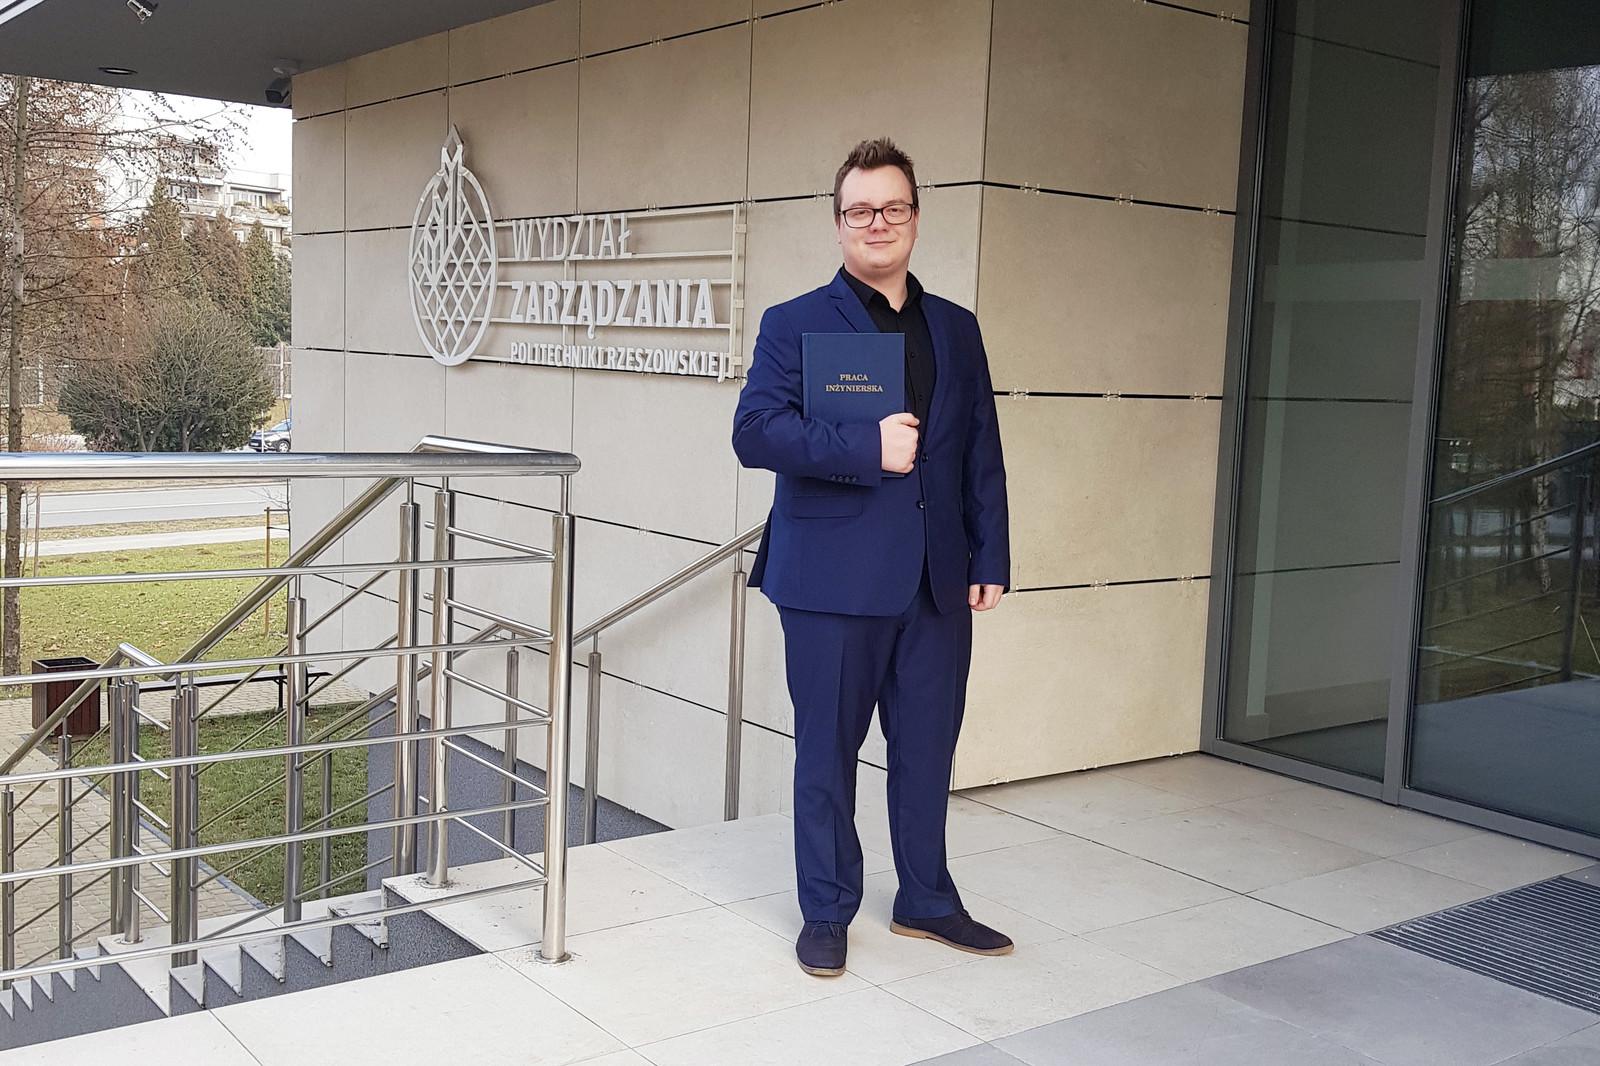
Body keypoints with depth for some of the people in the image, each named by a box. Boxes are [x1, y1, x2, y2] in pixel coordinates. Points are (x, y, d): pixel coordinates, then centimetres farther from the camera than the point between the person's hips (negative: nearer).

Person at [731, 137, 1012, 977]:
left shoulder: (956, 330, 14)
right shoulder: (795, 324, 1)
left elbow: (982, 455, 13)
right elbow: (755, 430, -12)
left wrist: (991, 558, 6)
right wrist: (867, 449, -19)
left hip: (938, 582, 4)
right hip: (834, 579, -4)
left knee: (928, 746, 13)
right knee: (828, 749, 6)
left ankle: (927, 900, 30)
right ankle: (827, 912, 22)